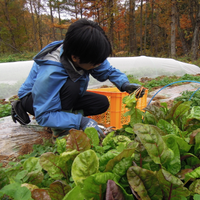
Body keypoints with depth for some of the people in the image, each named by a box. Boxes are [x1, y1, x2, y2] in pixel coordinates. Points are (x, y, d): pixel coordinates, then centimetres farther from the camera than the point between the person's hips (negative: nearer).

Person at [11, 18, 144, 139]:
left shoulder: (88, 56, -23)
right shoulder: (50, 73, -41)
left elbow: (109, 71, -9)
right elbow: (43, 116, -36)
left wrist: (125, 84, -28)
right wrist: (80, 121, -46)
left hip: (65, 94, 6)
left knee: (102, 103, -10)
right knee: (71, 86, -37)